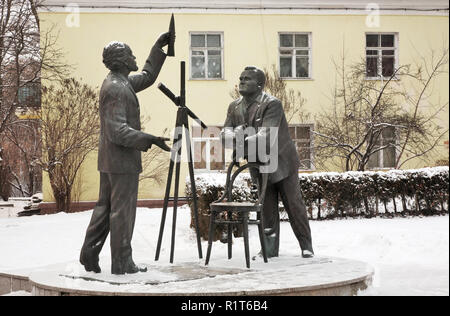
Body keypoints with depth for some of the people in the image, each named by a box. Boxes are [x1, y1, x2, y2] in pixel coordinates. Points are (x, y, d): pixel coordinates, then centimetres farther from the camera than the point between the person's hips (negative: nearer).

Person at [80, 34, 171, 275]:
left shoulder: (119, 82, 12)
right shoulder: (116, 89, -19)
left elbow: (147, 77, 28)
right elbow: (118, 131, -25)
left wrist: (158, 49, 25)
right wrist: (148, 140, -29)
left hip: (109, 160, 10)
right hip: (122, 159, -10)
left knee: (105, 207, 15)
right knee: (122, 210, -3)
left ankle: (89, 255, 18)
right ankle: (122, 263, 4)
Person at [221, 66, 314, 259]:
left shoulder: (272, 104, -19)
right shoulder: (235, 107, 4)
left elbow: (266, 137, -29)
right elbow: (225, 134, -3)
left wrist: (241, 144, -32)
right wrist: (235, 134, -26)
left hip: (281, 163, -5)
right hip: (260, 167, 5)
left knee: (294, 205, 1)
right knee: (267, 209, 8)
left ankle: (306, 246, 11)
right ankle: (270, 249, 16)